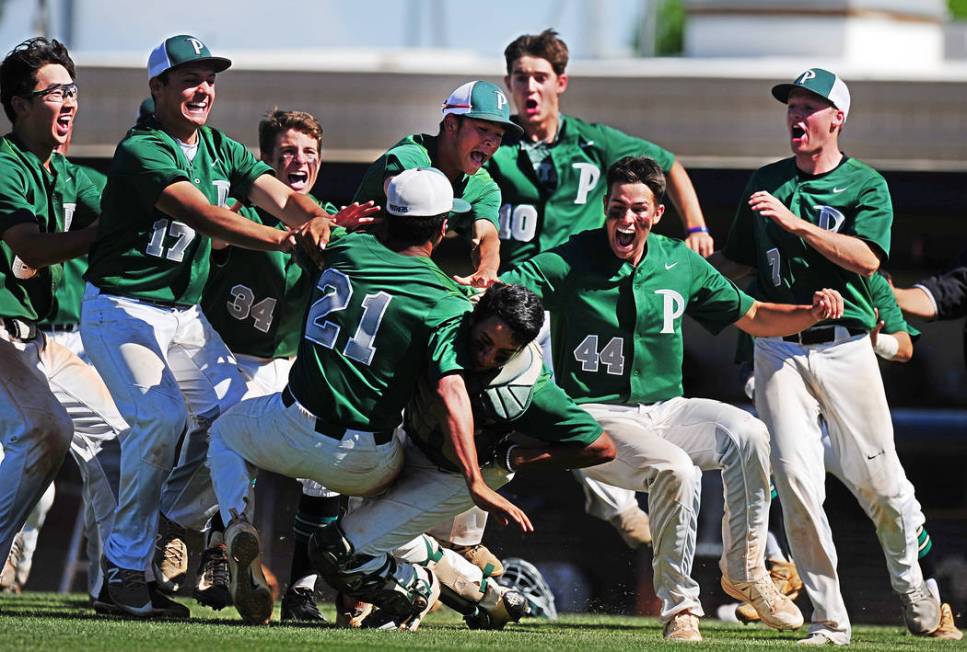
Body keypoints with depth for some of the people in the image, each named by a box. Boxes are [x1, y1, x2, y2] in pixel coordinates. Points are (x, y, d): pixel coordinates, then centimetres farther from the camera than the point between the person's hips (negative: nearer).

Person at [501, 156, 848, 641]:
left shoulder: (681, 264, 6)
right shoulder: (568, 263, -8)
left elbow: (753, 317, 13)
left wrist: (812, 312, -5)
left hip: (665, 413, 4)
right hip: (596, 419, -4)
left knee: (748, 434, -24)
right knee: (675, 470, -32)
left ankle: (745, 572, -10)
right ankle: (678, 606, -16)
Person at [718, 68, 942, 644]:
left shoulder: (866, 184, 3)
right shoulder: (767, 182, 14)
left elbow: (866, 256, -15)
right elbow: (738, 266, 20)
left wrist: (795, 222, -20)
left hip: (845, 348, -2)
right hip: (779, 350, 2)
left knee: (875, 480, 0)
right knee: (795, 480, -10)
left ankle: (911, 584, 27)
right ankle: (830, 619, -6)